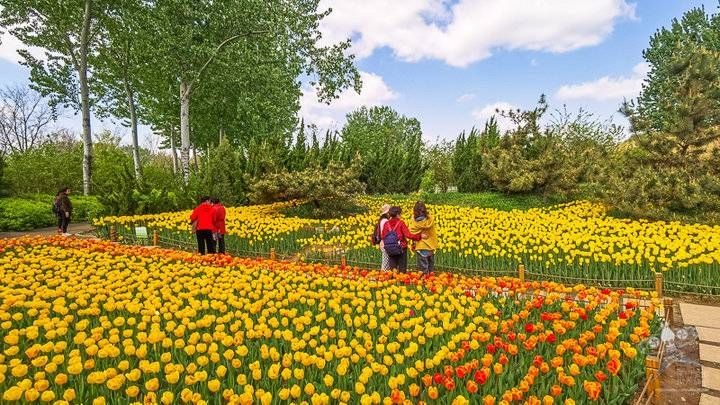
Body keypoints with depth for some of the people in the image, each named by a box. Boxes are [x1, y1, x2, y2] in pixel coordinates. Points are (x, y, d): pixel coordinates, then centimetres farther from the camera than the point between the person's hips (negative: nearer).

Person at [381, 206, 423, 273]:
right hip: (401, 249, -3)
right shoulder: (401, 223, -9)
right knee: (402, 269, 5)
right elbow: (408, 235, -16)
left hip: (390, 250, 3)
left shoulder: (386, 224, 2)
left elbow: (383, 237, 4)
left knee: (392, 269, 9)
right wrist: (420, 236, -11)